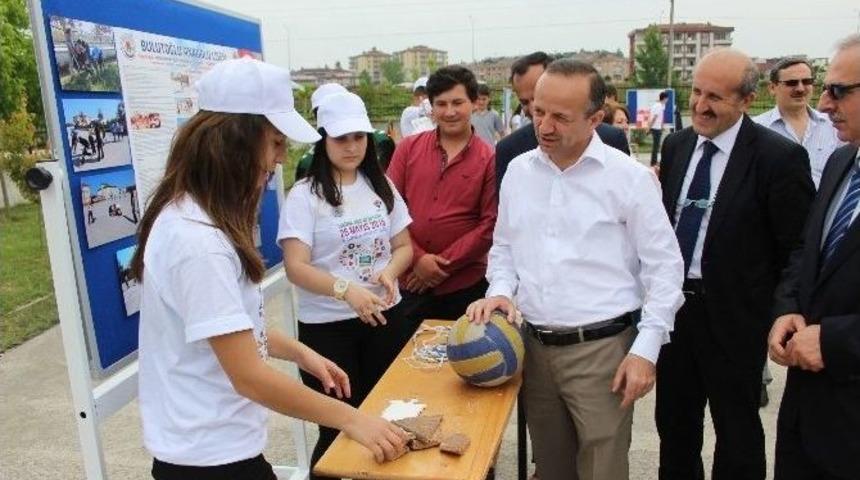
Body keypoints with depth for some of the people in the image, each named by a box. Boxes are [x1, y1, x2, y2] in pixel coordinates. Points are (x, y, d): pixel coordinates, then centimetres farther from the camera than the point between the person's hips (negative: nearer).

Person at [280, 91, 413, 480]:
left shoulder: (382, 187, 5)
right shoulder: (304, 195, -10)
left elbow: (403, 246, 10)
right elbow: (295, 267, -16)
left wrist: (389, 271, -13)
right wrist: (346, 290, -33)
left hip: (384, 318, 4)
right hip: (327, 327, -4)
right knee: (337, 427, 7)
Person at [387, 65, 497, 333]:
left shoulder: (489, 159, -3)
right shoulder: (408, 148, 3)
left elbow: (490, 224, -8)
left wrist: (443, 264, -11)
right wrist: (417, 258, -10)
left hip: (465, 286, -2)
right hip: (409, 283, 2)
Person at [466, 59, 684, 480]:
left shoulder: (629, 176, -9)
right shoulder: (518, 170, 5)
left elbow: (663, 266, -6)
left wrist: (645, 349, -11)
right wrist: (500, 291, -4)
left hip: (601, 349, -4)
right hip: (533, 346, 4)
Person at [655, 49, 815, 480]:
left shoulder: (779, 157, -15)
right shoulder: (676, 146, 3)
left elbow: (797, 250, -11)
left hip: (733, 316, -5)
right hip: (673, 304, 5)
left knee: (737, 433, 15)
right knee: (674, 424, 21)